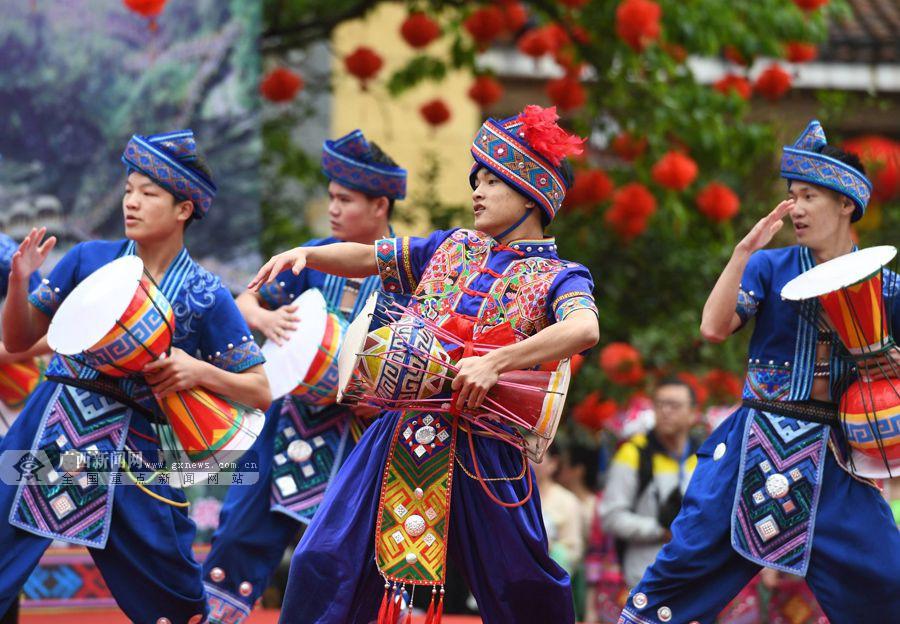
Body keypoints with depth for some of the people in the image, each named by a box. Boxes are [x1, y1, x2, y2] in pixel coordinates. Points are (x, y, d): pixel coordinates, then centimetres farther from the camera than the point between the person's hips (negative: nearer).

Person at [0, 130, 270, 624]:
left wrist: (199, 371, -15)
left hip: (130, 452, -1)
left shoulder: (206, 297, 0)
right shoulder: (90, 259, 5)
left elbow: (260, 393, 2)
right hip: (50, 426, 2)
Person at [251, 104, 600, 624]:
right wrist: (305, 254, 1)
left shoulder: (559, 277, -2)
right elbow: (366, 259, 21)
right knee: (325, 563, -3)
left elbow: (584, 328, -23)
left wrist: (496, 363, -33)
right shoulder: (452, 248, 16)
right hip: (404, 436, 5)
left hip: (483, 450, -4)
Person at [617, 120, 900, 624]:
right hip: (759, 444, -1)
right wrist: (744, 251, -13)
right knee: (692, 555, -4)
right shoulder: (770, 265, 3)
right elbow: (714, 328, -10)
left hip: (835, 457, 1)